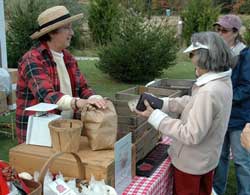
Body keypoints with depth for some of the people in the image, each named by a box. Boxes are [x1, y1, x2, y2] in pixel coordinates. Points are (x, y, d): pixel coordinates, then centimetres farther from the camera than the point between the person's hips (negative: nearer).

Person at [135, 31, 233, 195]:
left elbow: (191, 136, -31)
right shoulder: (223, 82, -3)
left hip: (191, 163, -8)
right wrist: (161, 103, -3)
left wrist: (155, 116, -27)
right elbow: (192, 102, 5)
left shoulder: (208, 92, -35)